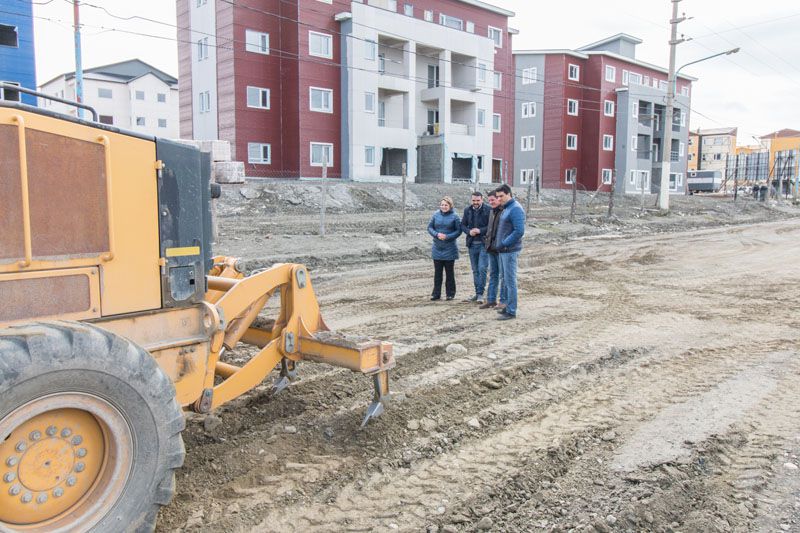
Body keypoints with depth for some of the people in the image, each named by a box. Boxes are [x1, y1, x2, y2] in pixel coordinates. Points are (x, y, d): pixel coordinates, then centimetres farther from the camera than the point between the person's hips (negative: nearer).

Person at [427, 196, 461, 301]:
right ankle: (436, 293, 14)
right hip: (437, 248, 3)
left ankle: (450, 293, 16)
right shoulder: (436, 215, 2)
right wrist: (437, 234, -13)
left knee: (449, 272, 7)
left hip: (449, 248, -3)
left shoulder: (454, 216, -6)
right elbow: (430, 227, 5)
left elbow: (458, 230, -6)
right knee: (437, 271, 7)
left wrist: (447, 236, -17)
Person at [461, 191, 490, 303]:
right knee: (475, 270, 11)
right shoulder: (467, 210, 6)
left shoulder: (488, 210, -9)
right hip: (472, 244, 5)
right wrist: (469, 231, -9)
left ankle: (480, 294, -2)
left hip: (484, 244, -5)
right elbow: (463, 225, 11)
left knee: (482, 269, -10)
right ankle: (477, 293, 20)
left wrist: (480, 230, -19)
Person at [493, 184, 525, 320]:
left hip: (510, 251, -10)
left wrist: (504, 243, -19)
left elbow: (519, 231, -22)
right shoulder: (505, 209, 16)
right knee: (505, 279, 15)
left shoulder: (515, 209, -14)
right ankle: (508, 307, 25)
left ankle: (511, 311, 1)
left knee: (510, 280, -5)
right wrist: (498, 243, 10)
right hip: (502, 250, 10)